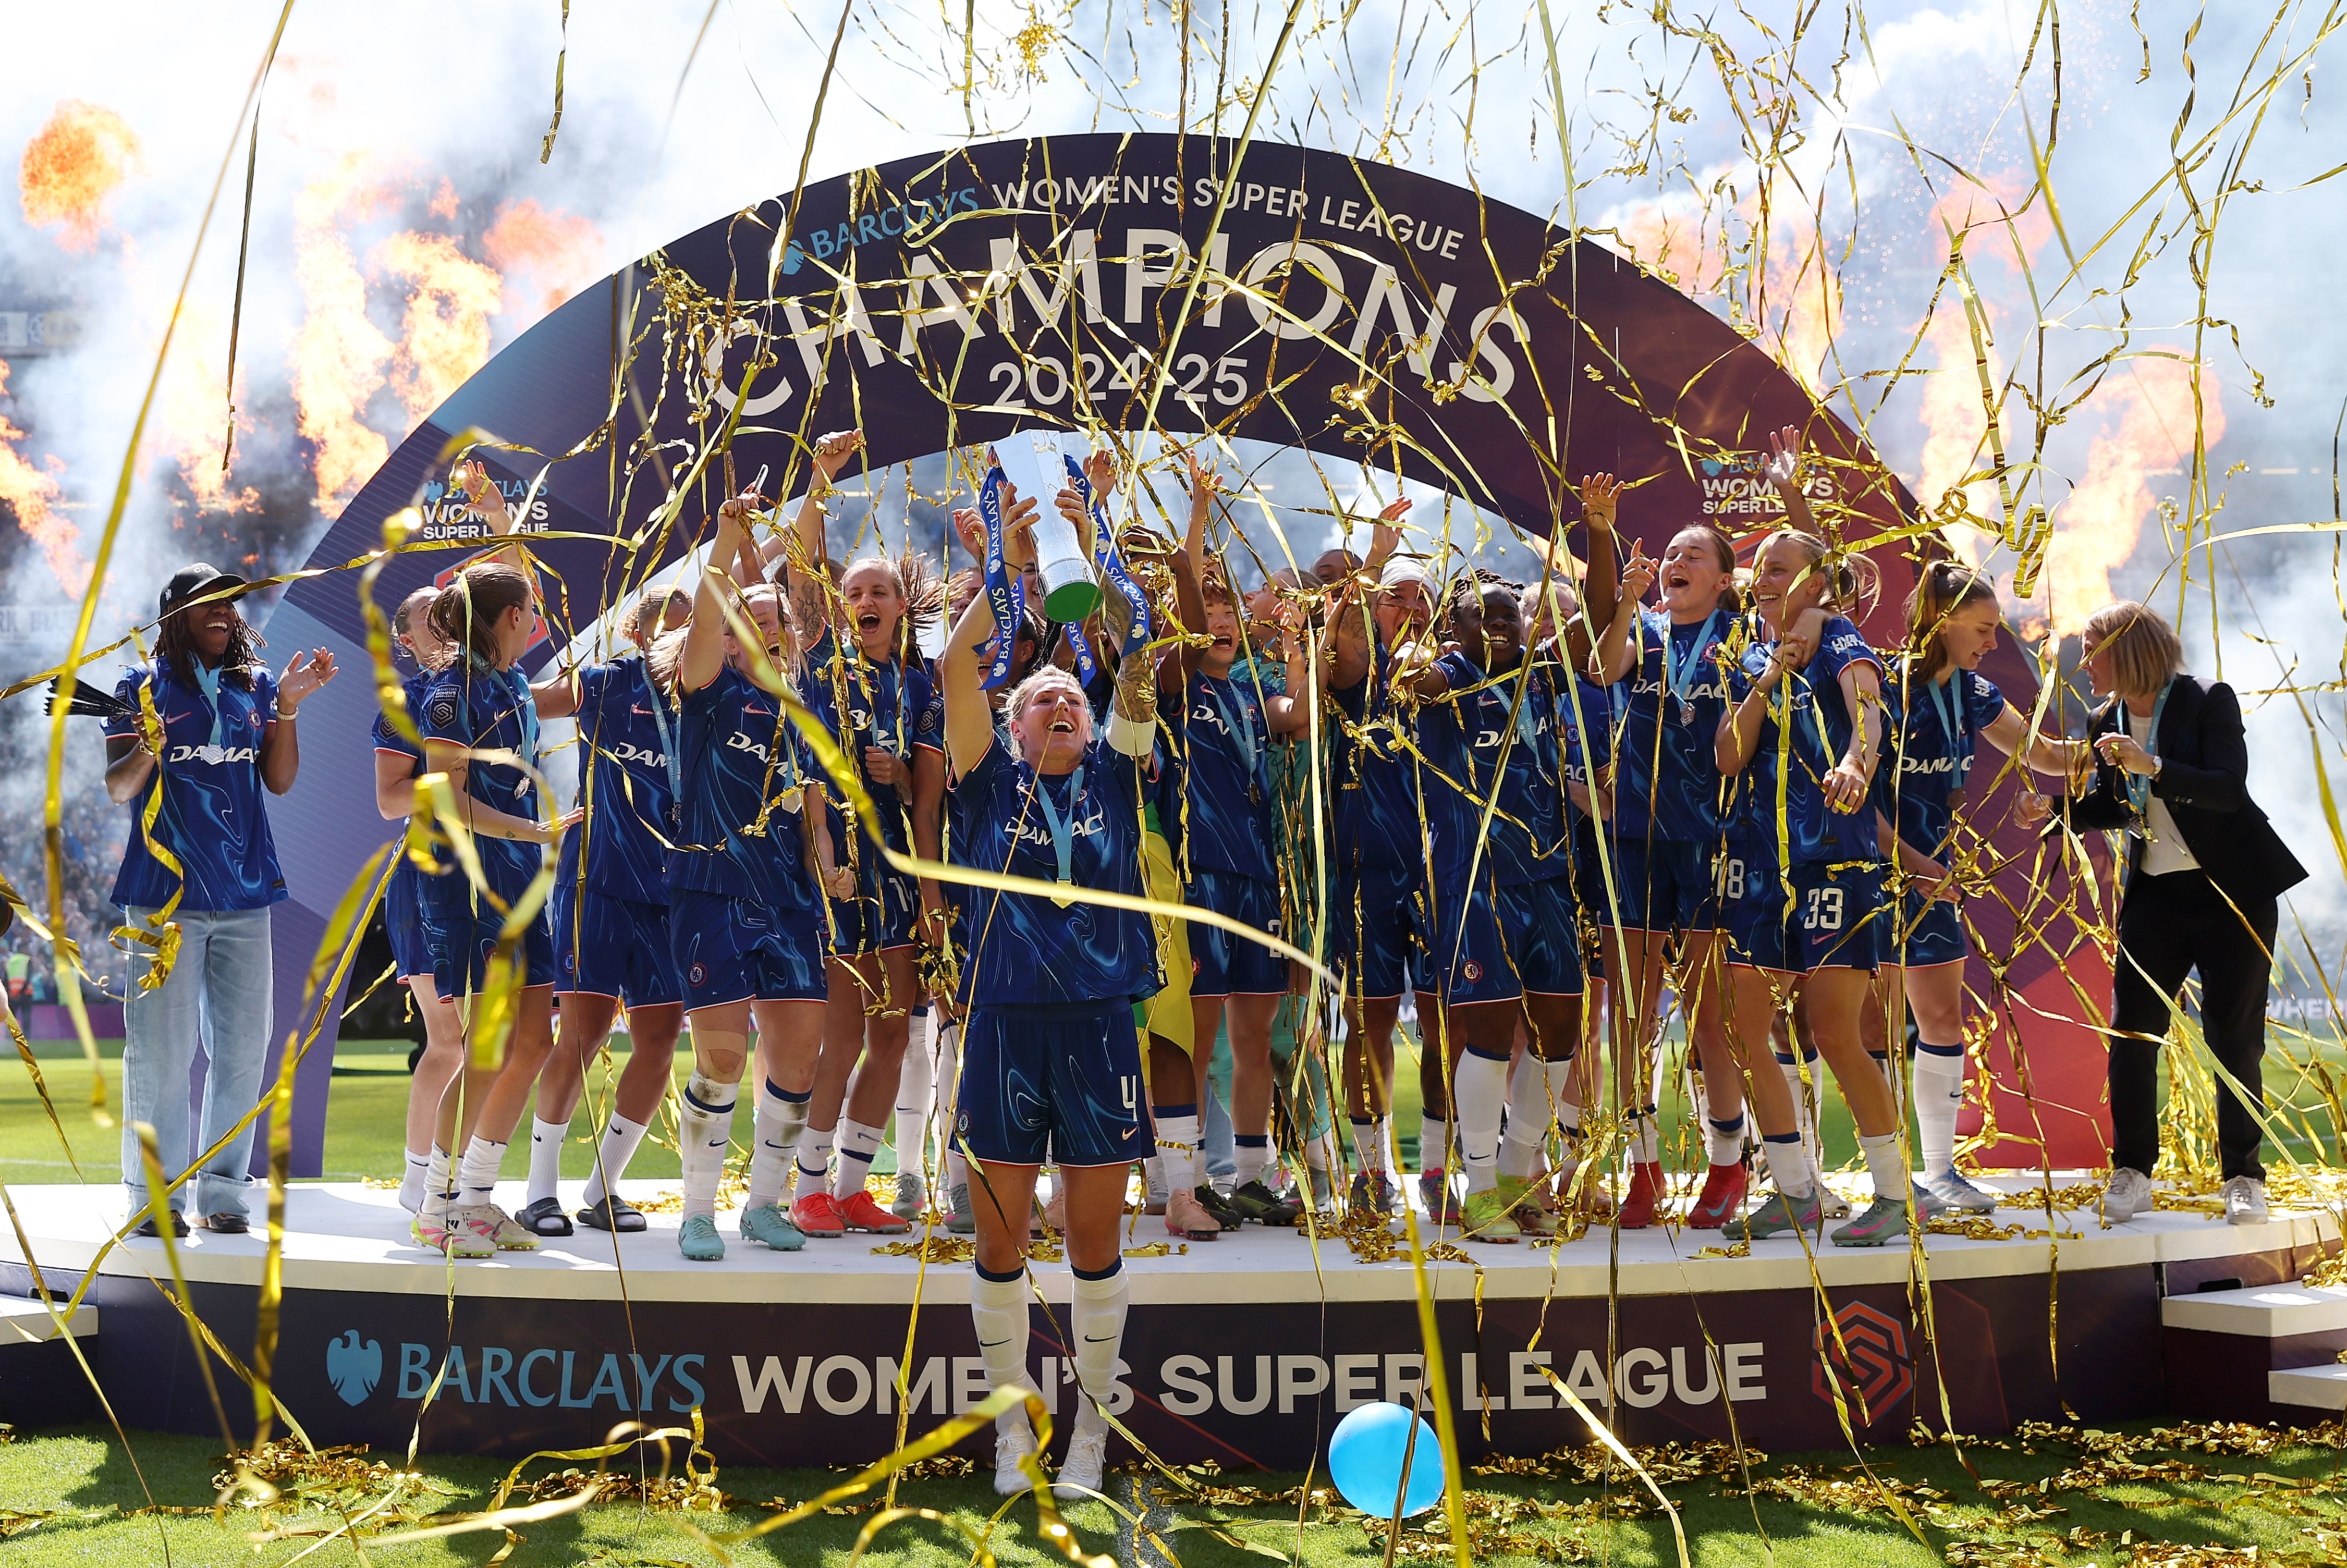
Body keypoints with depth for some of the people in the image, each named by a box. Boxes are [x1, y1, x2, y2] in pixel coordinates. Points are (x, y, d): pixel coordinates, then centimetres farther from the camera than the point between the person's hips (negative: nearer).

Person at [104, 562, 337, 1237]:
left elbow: (280, 781, 8)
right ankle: (155, 1195, 2)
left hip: (244, 892, 4)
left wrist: (287, 706, -4)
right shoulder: (143, 686, 4)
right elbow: (116, 789, 0)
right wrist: (147, 750, -20)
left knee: (242, 1046, 4)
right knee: (160, 1048, -6)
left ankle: (223, 1192, 12)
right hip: (165, 892, -3)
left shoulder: (256, 685, 13)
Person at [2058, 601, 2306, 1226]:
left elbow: (2228, 789, -22)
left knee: (2235, 1038, -1)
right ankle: (2131, 1174, 7)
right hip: (2155, 895, 5)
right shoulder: (2106, 722, 4)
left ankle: (2243, 1177, 9)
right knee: (2131, 1034, -2)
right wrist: (2060, 807, -3)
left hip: (2232, 892, -5)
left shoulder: (2208, 701, -12)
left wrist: (2153, 766, -33)